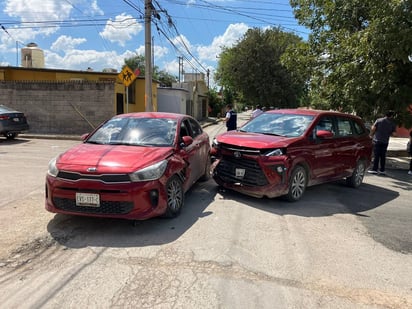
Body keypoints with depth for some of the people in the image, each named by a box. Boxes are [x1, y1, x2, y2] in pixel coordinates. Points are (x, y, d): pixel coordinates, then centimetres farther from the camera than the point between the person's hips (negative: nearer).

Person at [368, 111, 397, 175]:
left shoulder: (379, 120, -4)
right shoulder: (392, 124, 4)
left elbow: (373, 128, -10)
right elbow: (393, 134, 3)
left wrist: (371, 135, 5)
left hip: (377, 140, -2)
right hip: (385, 141, 3)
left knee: (376, 155, -1)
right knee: (383, 156, 9)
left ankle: (374, 169, -3)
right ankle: (382, 170, 13)